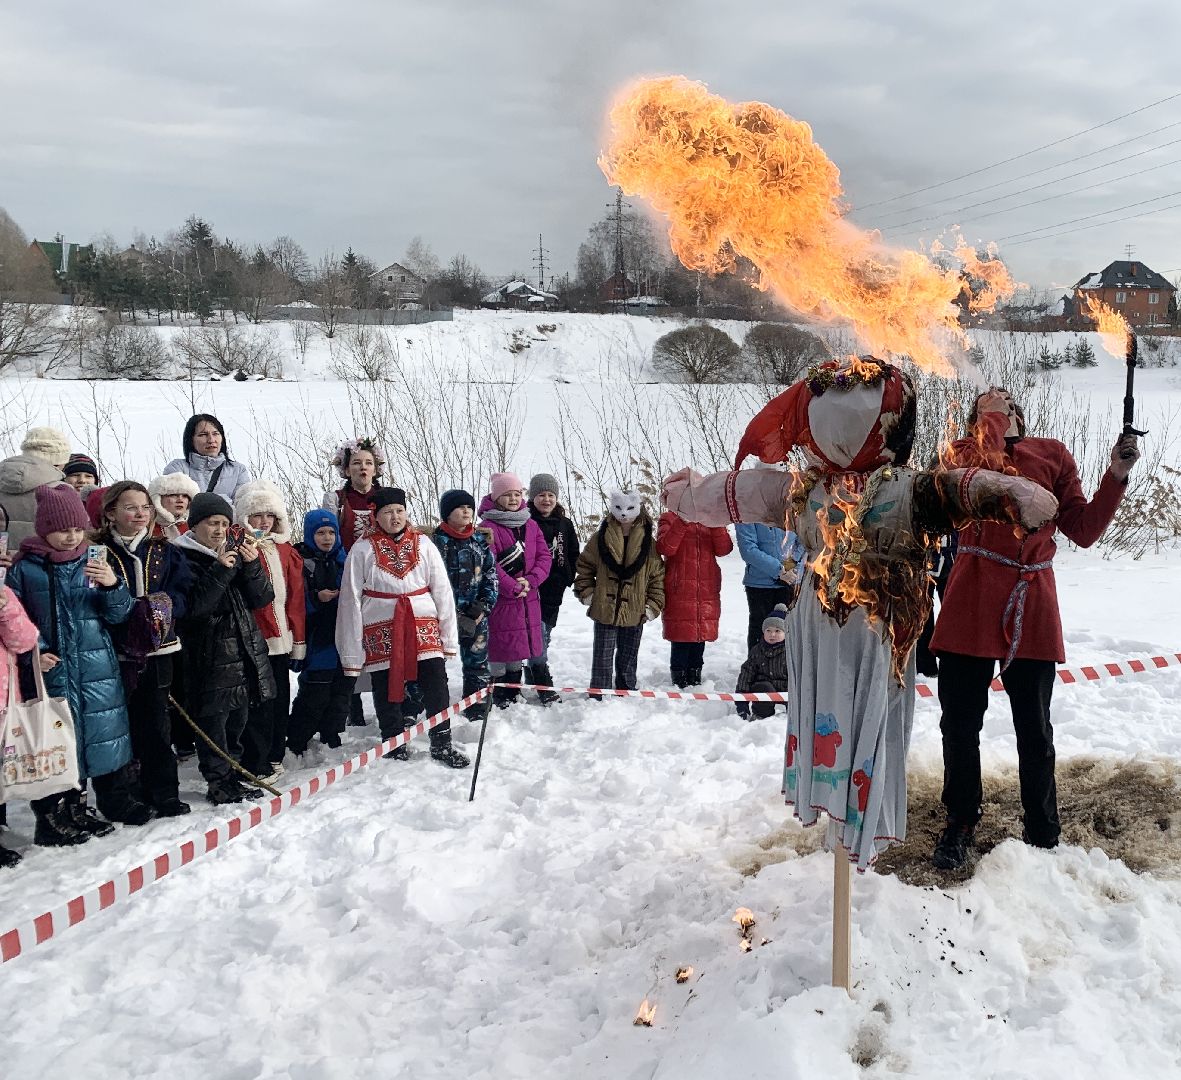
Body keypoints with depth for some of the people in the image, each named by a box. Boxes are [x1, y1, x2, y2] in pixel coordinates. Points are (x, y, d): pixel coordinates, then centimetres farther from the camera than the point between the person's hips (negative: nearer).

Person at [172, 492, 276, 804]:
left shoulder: (236, 552, 10)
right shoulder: (182, 558, -8)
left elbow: (262, 598, 6)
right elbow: (192, 607, -19)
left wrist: (252, 566, -11)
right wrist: (219, 571, -24)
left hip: (243, 650, 6)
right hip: (208, 655, -6)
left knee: (238, 718, 14)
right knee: (213, 719, -3)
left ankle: (231, 778, 26)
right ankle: (217, 781, 10)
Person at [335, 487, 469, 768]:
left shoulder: (422, 544, 5)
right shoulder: (363, 550, 0)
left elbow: (442, 590, 7)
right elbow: (350, 602, 1)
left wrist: (449, 637, 5)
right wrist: (351, 655, -1)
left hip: (423, 625, 1)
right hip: (381, 629, -1)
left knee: (436, 684, -2)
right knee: (386, 689, 7)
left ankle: (442, 744, 13)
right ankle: (394, 745, 24)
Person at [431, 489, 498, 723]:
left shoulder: (481, 539, 8)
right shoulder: (436, 541, -5)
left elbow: (491, 575, 9)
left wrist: (483, 606, -5)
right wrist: (456, 615, -12)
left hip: (476, 615, 4)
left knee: (478, 664, 9)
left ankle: (478, 713, 19)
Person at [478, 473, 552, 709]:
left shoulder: (531, 525, 11)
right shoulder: (488, 527, -10)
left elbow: (544, 557, 6)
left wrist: (530, 581, -10)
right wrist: (514, 587, -16)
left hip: (528, 598, 6)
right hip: (500, 599, -6)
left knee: (520, 646, 14)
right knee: (501, 647, -2)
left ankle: (514, 693, 28)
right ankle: (500, 697, 10)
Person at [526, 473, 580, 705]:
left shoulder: (565, 524, 11)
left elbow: (574, 555, 17)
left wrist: (568, 579, 6)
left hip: (554, 592, 5)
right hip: (532, 590, -5)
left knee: (543, 638, 14)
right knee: (538, 638, -12)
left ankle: (533, 681, 25)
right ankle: (544, 687, -10)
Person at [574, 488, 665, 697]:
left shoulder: (649, 542, 1)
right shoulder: (600, 539, 0)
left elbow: (658, 577, 3)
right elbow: (584, 567, 8)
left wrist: (653, 606, -2)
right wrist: (587, 593, -1)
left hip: (635, 614, 1)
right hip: (604, 609, -1)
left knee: (628, 661, 12)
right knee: (603, 659, 3)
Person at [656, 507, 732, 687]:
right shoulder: (670, 519, 2)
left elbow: (724, 549, -3)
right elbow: (664, 548, -16)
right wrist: (682, 522, -24)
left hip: (707, 592, 4)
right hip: (679, 591, -3)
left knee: (700, 639, 8)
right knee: (681, 639, -5)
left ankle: (695, 679, 20)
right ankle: (679, 682, 6)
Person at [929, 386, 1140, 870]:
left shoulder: (1052, 454, 11)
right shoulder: (964, 449, 8)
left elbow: (1084, 530, 7)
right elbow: (980, 470, -17)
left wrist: (1116, 475, -2)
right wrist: (991, 417, -5)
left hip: (1032, 607, 1)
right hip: (971, 605, -1)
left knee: (1035, 730, 10)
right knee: (960, 724, 7)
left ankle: (1043, 833, 25)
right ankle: (960, 825, 25)